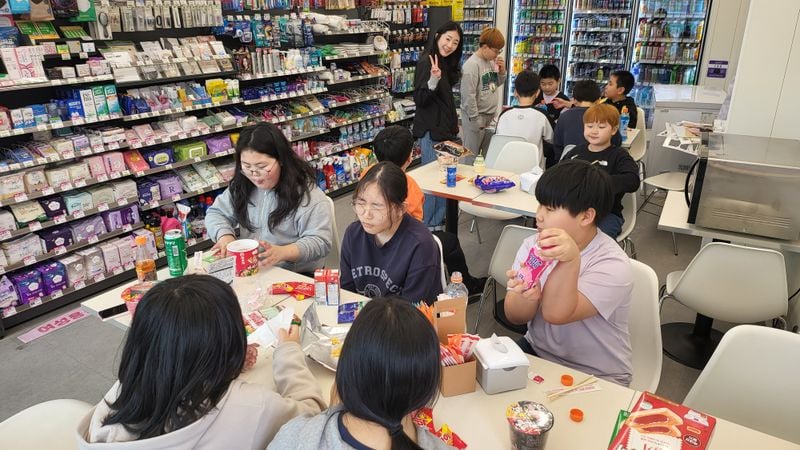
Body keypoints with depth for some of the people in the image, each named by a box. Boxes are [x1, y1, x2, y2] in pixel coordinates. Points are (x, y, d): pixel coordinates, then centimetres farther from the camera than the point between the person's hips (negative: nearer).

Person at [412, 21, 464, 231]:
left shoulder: (447, 64, 14)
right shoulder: (427, 62, -13)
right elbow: (420, 99, -19)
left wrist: (454, 124, 21)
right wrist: (433, 80, -34)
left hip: (445, 128, 9)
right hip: (431, 129, -9)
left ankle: (438, 221, 21)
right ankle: (429, 225, 4)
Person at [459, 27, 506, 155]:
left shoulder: (491, 61, 8)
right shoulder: (472, 65, -18)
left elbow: (496, 84, 20)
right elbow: (468, 95, -20)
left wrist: (502, 71, 1)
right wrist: (475, 119, -18)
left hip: (489, 115, 8)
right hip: (476, 116, -8)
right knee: (472, 154, 0)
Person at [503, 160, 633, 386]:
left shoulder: (612, 266, -19)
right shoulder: (533, 245, -3)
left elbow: (556, 313, -30)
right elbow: (514, 317, -7)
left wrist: (570, 261, -46)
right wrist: (528, 298, -30)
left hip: (596, 378, -4)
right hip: (536, 351, 5)